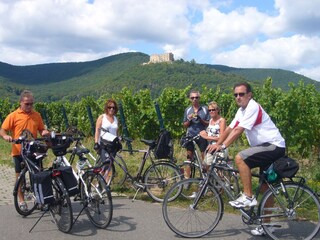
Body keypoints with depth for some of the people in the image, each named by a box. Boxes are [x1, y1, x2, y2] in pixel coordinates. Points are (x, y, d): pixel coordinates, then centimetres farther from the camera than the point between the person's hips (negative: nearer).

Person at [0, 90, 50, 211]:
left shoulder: (37, 115, 5)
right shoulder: (13, 116, -4)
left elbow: (41, 129, 12)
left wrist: (45, 132, -11)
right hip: (19, 151, -2)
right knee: (20, 175, 8)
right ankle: (21, 201, 20)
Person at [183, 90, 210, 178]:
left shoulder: (205, 109, 4)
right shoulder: (187, 110, 9)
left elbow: (208, 124, 2)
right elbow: (185, 125, 11)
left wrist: (200, 119, -14)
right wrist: (189, 119, -8)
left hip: (201, 135, -1)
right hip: (190, 136, 2)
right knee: (189, 158, 5)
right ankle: (187, 177, 10)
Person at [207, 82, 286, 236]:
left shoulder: (253, 107, -17)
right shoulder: (241, 111, 12)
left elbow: (238, 130, -26)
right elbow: (230, 129, 8)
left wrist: (222, 146, -30)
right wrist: (216, 144, -1)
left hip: (274, 146, -10)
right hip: (267, 148, 10)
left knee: (240, 158, -24)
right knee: (266, 187, 11)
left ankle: (248, 197, -15)